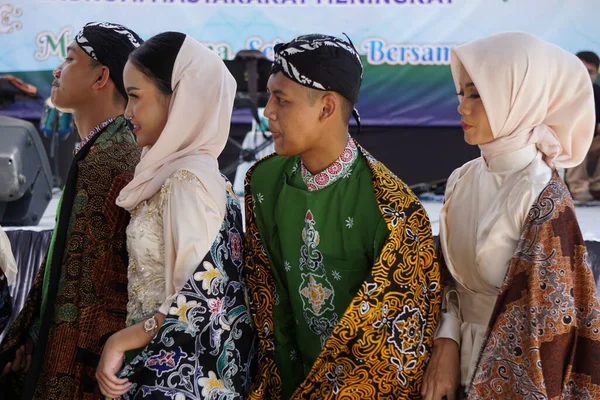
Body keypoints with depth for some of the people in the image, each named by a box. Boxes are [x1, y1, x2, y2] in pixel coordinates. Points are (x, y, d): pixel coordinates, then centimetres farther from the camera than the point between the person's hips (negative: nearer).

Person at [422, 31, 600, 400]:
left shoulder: (543, 200, -21)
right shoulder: (463, 180, -1)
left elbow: (547, 324, -18)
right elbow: (451, 277, 7)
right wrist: (446, 343, -8)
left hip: (512, 368, -6)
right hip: (466, 354, 6)